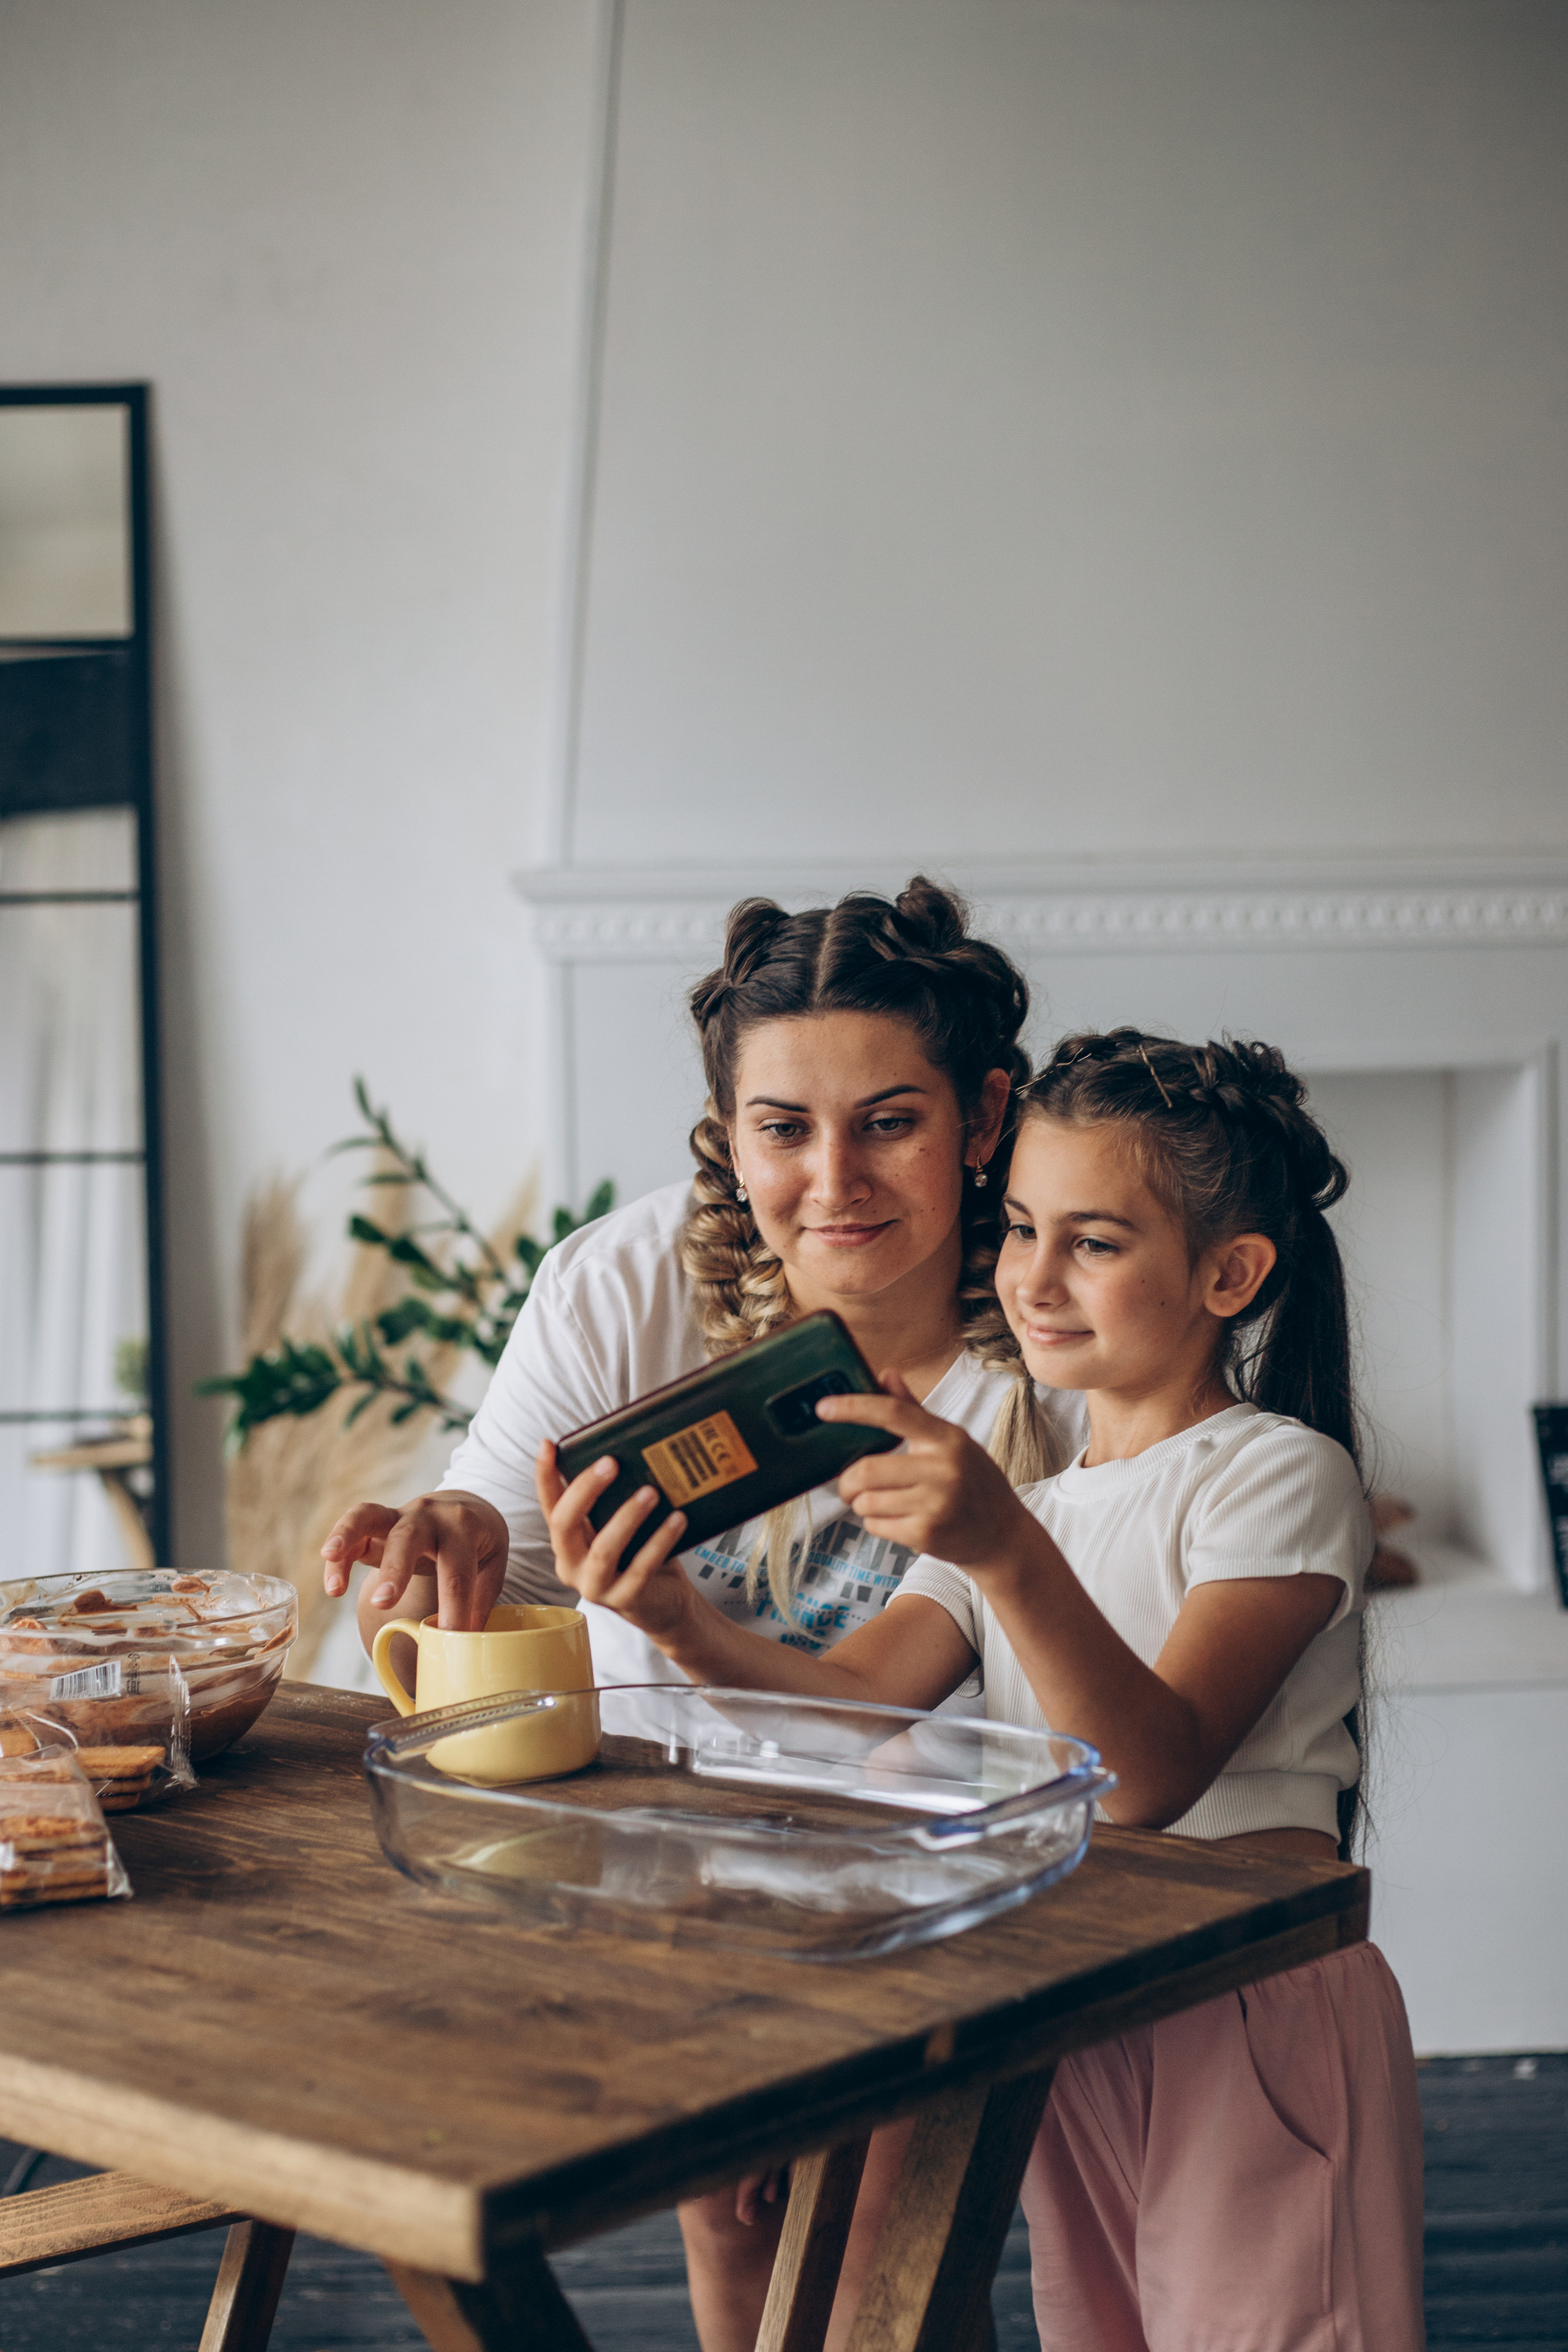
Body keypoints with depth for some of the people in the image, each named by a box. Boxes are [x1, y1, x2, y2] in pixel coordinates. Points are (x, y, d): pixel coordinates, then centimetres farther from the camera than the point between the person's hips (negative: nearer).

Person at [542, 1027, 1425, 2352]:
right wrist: (681, 1624, -23)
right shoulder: (1004, 1485, 12)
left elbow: (1151, 1774, -23)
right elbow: (854, 1696, -5)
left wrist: (1011, 1552, -37)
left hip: (1261, 2009, -6)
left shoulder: (1282, 1475, -9)